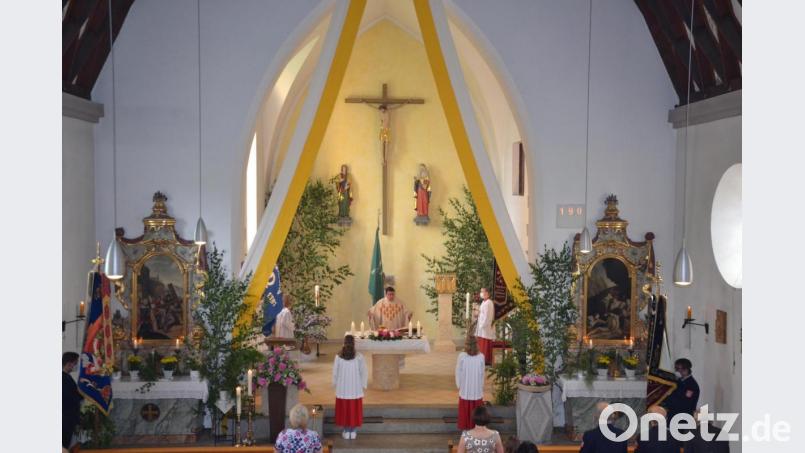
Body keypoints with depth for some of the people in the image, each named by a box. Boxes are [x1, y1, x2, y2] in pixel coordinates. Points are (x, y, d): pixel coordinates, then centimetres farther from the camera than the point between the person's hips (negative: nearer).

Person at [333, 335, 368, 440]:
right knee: (355, 409, 11)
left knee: (344, 408, 10)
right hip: (355, 388, 0)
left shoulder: (339, 356, -9)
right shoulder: (358, 356, -11)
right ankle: (353, 431, 15)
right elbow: (363, 372, -5)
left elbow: (335, 372, -2)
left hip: (342, 388, 0)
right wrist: (363, 385, 7)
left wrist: (335, 384, 12)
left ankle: (346, 431, 14)